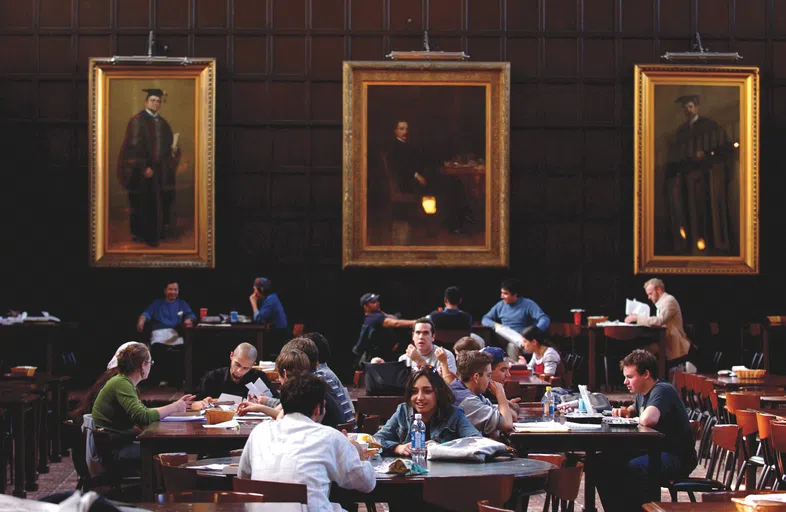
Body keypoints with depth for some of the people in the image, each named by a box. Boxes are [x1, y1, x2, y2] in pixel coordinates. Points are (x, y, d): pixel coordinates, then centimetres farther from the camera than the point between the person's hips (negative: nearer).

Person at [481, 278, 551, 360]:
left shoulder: (528, 304, -4)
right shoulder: (500, 305, 12)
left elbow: (545, 320, -14)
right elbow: (485, 319, 19)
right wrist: (495, 325, -4)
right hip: (503, 341, 4)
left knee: (513, 346, -38)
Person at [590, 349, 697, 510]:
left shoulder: (662, 390, -18)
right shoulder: (642, 393, 10)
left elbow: (647, 419, -38)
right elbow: (637, 408, 37)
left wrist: (637, 419, -14)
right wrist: (627, 411, 12)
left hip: (678, 458, -10)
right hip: (652, 451, 10)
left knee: (635, 468, -37)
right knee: (602, 463, -1)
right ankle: (616, 508, 3)